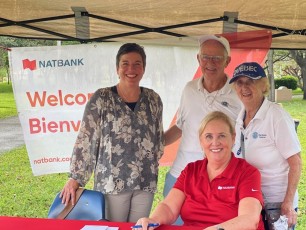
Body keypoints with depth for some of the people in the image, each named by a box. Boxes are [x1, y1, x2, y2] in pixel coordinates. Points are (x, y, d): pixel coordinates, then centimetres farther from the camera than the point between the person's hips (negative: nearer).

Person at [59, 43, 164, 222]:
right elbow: (85, 141, -9)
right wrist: (75, 178, -13)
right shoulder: (101, 98, -8)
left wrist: (153, 170, 12)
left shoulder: (153, 99, 4)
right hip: (112, 182, -3)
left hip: (145, 182, 4)